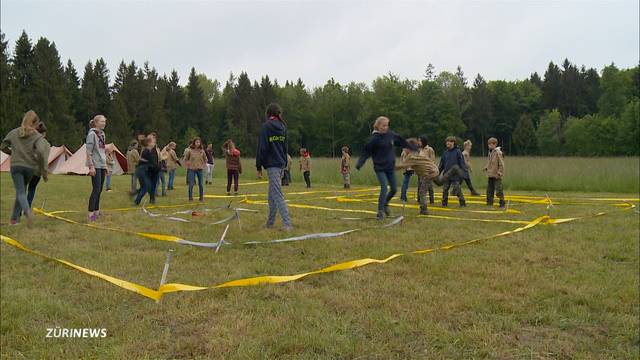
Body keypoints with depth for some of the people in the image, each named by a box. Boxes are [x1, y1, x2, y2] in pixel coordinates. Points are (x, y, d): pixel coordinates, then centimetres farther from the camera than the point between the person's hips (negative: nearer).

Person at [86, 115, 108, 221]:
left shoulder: (102, 134, 15)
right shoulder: (92, 134, -9)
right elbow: (88, 152, -13)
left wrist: (106, 165, 20)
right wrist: (91, 166, -19)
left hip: (102, 165, 8)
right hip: (96, 166, -8)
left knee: (99, 190, 10)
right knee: (96, 189, -11)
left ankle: (96, 211, 18)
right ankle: (90, 213, -8)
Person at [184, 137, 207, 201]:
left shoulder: (202, 151, 1)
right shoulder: (190, 151, -4)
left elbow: (205, 159, 17)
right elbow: (185, 159, 7)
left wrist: (203, 165, 6)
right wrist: (188, 164, -1)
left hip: (200, 169, 2)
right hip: (192, 169, -2)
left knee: (201, 184, 5)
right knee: (191, 184, -3)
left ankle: (201, 197, 17)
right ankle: (190, 197, 7)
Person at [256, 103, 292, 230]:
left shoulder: (265, 127, -9)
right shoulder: (283, 126, 12)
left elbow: (262, 148, -11)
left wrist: (259, 167, -6)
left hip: (271, 164, -7)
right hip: (281, 163, 7)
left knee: (277, 194, -9)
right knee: (272, 195, 15)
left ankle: (287, 223, -16)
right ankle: (270, 222, 22)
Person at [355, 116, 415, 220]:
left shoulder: (391, 134, 2)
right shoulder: (374, 138, -13)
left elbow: (401, 141, 17)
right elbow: (366, 152, -15)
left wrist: (413, 147, 26)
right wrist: (359, 164, -27)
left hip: (390, 167, 6)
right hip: (380, 168, -6)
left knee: (394, 189, 10)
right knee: (384, 189, -14)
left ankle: (385, 204, 35)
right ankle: (380, 211, -4)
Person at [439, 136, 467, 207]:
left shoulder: (458, 152, -4)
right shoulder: (445, 153, 11)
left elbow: (462, 163, -7)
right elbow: (441, 165, 17)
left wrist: (464, 172, -14)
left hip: (455, 175, -5)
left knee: (457, 190, -5)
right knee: (445, 190, 4)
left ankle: (462, 203, 9)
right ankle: (444, 203, 15)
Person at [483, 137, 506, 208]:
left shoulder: (498, 152, -13)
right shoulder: (490, 152, 11)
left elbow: (501, 164, -14)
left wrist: (499, 173, -18)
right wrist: (486, 168, 8)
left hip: (497, 175, -8)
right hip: (490, 175, 8)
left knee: (499, 190, -6)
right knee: (489, 190, 13)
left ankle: (502, 203, 3)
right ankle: (489, 202, 22)